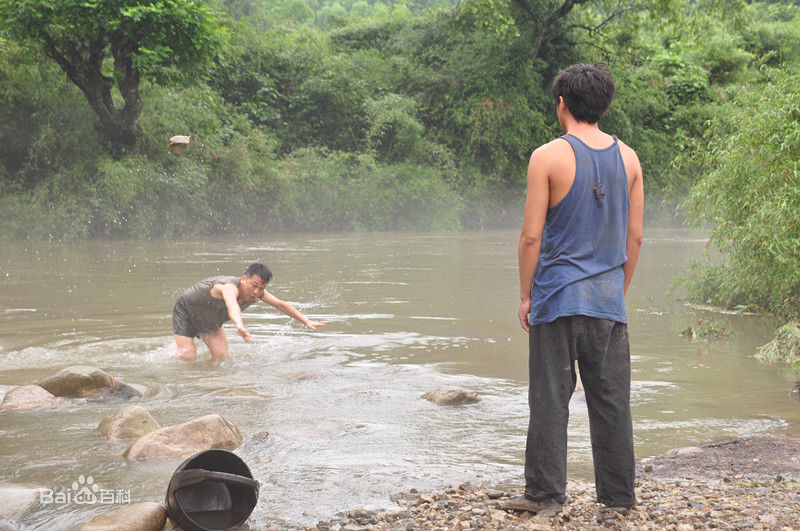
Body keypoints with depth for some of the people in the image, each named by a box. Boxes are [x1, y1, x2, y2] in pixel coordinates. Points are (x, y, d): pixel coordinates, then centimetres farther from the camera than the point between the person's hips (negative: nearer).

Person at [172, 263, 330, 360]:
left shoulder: (257, 292, -20)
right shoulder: (230, 287, -44)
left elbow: (280, 305, -6)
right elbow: (232, 305, -66)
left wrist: (307, 321, -10)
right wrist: (240, 326, -87)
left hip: (211, 320, 7)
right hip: (186, 311, -7)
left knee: (221, 355, -5)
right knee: (187, 356, -16)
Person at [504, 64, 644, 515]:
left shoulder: (548, 157, -7)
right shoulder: (628, 158, 6)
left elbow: (532, 235, -9)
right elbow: (634, 237, 9)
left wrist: (525, 296, 0)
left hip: (558, 296, -4)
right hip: (609, 300, 4)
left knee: (551, 398, 3)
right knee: (611, 400, 9)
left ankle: (546, 494, 8)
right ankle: (619, 497, 16)